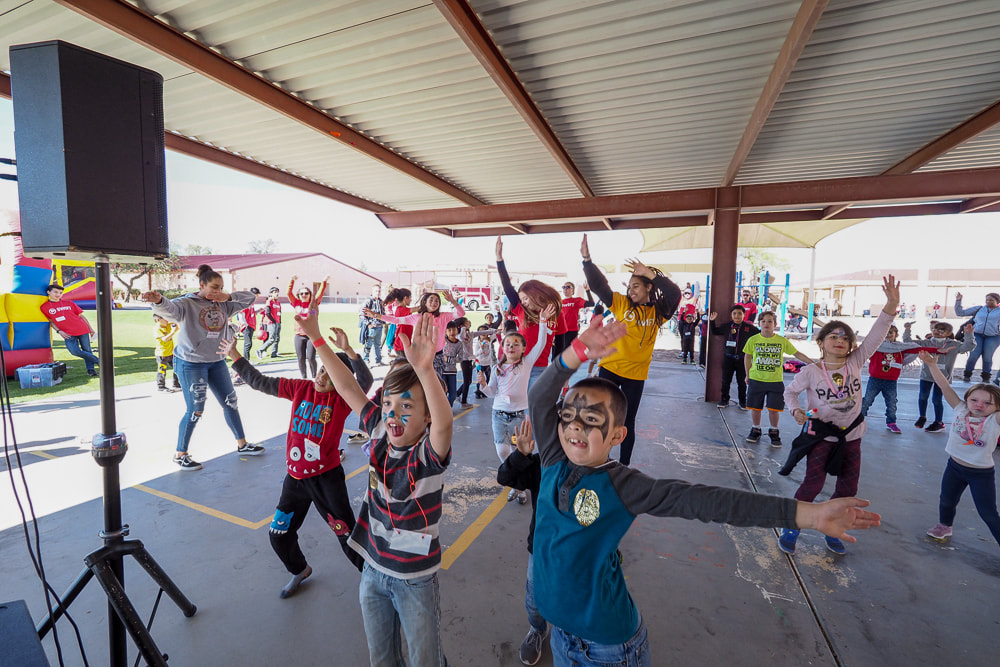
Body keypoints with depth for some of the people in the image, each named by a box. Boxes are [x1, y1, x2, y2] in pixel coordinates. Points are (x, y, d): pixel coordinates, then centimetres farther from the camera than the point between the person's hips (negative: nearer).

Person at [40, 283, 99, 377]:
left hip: (82, 330, 1)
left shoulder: (69, 303, 9)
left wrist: (90, 328, 12)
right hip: (68, 333, -1)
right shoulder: (44, 307, 7)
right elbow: (50, 321, 9)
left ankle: (90, 369, 13)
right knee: (75, 351, -17)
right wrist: (59, 331, -6)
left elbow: (81, 316, 13)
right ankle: (97, 360, 0)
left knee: (87, 350, 3)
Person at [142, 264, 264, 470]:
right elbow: (169, 308, -31)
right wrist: (158, 300, -54)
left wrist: (228, 296, -10)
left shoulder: (223, 305, 6)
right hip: (191, 363, -6)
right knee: (195, 410, -4)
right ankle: (180, 454, 17)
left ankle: (242, 445, 28)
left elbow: (249, 298, 7)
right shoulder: (187, 303, -10)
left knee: (230, 402, 13)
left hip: (217, 361, 7)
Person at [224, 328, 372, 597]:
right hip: (294, 477, 5)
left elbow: (365, 381, -36)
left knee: (347, 533, 3)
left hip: (327, 478, -5)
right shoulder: (300, 388, -1)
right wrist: (235, 356, 10)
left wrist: (348, 351, -48)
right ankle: (300, 570, 48)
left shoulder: (343, 399, -15)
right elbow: (260, 382, 9)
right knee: (279, 534, 19)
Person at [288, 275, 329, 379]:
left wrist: (324, 282, -10)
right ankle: (304, 378, 20)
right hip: (299, 336, 2)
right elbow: (289, 293, 2)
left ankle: (314, 377, 9)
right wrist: (292, 281, -8)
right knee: (301, 359, 6)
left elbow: (320, 293, 0)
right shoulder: (296, 304, 9)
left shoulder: (314, 303, 6)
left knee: (311, 358, -7)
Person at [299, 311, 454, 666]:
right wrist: (317, 338, -9)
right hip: (373, 570, 5)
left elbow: (444, 421, -48)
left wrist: (425, 370, -64)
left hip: (415, 578, -4)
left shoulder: (429, 453, -25)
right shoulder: (381, 435, -10)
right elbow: (349, 388, -7)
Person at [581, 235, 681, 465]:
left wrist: (650, 273, -23)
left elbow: (675, 294, -19)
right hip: (610, 368, 1)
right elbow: (598, 285, -10)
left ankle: (624, 465, 28)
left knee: (627, 422, 12)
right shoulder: (621, 303, -1)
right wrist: (587, 260, -21)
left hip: (636, 374, 0)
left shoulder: (658, 311, -2)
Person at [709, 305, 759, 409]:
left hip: (742, 359, -1)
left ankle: (743, 402, 20)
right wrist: (712, 322, 6)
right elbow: (715, 332, 16)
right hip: (728, 358, 2)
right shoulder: (726, 326, 3)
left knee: (742, 382, 7)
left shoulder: (749, 327, -1)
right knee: (726, 381, 8)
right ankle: (724, 400, 20)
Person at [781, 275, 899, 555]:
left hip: (851, 436, 4)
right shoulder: (810, 372, -14)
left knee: (848, 488, 11)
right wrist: (796, 410, -20)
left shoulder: (856, 362, -7)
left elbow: (876, 335, -19)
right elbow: (790, 392, 0)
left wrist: (891, 304, -31)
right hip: (822, 435, -4)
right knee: (813, 484, -7)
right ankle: (791, 529, 11)